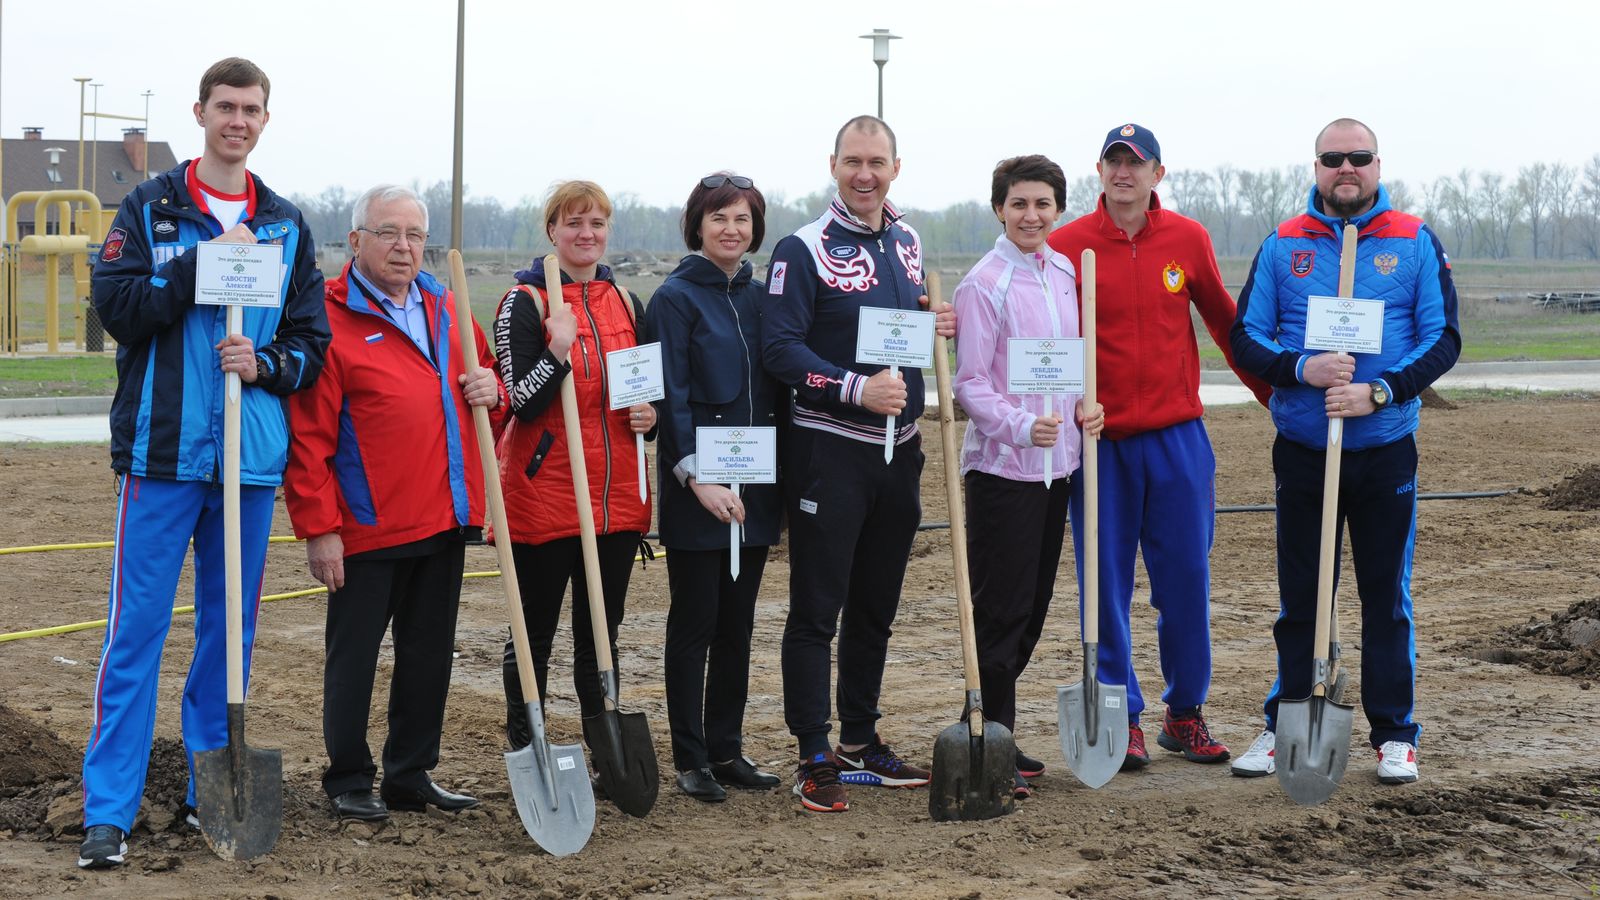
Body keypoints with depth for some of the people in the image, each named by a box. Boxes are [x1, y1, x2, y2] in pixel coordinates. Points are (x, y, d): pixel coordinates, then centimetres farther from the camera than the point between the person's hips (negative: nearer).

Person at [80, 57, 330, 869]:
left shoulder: (286, 226, 12)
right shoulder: (150, 208, 3)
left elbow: (312, 342, 11)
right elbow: (116, 305, -9)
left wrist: (266, 363, -9)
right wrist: (206, 261, -15)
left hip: (252, 457, 4)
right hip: (162, 451, -3)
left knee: (230, 629, 10)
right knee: (136, 628, -5)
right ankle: (108, 810, -3)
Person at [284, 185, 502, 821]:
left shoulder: (445, 309, 12)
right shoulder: (330, 318, -9)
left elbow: (483, 373, 28)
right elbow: (308, 436, -12)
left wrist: (490, 386, 2)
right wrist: (319, 528, -15)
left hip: (444, 519, 7)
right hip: (367, 527, -7)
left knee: (429, 654, 14)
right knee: (353, 655, 3)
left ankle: (411, 776, 25)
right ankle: (349, 781, 15)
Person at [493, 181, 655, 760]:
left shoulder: (625, 303, 11)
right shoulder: (525, 303, -6)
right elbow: (520, 403, -13)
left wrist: (650, 416, 1)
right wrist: (558, 350, -27)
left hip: (617, 496, 5)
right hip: (544, 494, -5)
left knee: (602, 633, 13)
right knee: (535, 634, 5)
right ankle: (524, 753, 16)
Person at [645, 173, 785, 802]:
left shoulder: (760, 297, 11)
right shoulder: (676, 298, -6)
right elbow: (670, 397, -12)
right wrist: (696, 476, -20)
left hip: (754, 485, 6)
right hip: (695, 488, -5)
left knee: (737, 624, 10)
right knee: (694, 622, 0)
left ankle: (727, 750, 18)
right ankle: (691, 760, 7)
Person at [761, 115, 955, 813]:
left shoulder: (908, 243, 12)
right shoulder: (804, 250, -9)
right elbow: (781, 348, -15)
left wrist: (942, 324, 2)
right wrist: (857, 389, -25)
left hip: (899, 448, 7)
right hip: (829, 449, -7)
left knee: (876, 607, 14)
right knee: (816, 609, -3)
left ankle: (861, 742, 25)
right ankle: (815, 759, 2)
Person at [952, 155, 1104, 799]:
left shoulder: (1066, 273, 9)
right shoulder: (984, 285, -12)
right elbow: (970, 384, -13)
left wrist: (1086, 407, 0)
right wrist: (1022, 426, -27)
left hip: (1055, 462, 7)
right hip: (1001, 464, -7)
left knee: (1032, 606, 12)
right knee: (1001, 609, -4)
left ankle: (999, 739, 22)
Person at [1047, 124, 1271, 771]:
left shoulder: (1187, 239, 4)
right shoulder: (1066, 246, -2)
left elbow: (1224, 322, 14)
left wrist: (1273, 391, 18)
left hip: (1177, 436, 2)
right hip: (1100, 439, -1)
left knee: (1186, 576, 4)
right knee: (1107, 583, 3)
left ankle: (1185, 712, 17)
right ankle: (1122, 718, 13)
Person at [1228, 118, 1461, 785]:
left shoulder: (1416, 243, 2)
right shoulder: (1282, 246, 5)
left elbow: (1444, 338, -1)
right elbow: (1245, 339, 4)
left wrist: (1378, 391, -15)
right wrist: (1302, 370, -15)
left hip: (1386, 451, -1)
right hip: (1302, 452, 1)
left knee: (1387, 596, 5)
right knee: (1299, 597, 7)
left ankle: (1394, 735, 14)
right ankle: (1285, 726, 17)